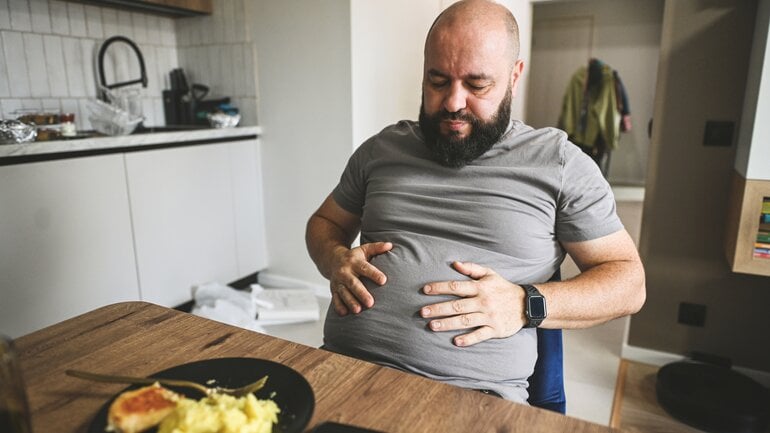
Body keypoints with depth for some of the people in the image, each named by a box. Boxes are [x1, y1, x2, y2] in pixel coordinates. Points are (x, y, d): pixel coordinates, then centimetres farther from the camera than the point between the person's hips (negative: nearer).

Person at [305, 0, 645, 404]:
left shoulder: (559, 161, 4)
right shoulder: (381, 148, 13)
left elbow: (628, 281, 4)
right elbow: (324, 222, 24)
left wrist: (526, 305, -13)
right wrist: (336, 260, 0)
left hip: (471, 390, -1)